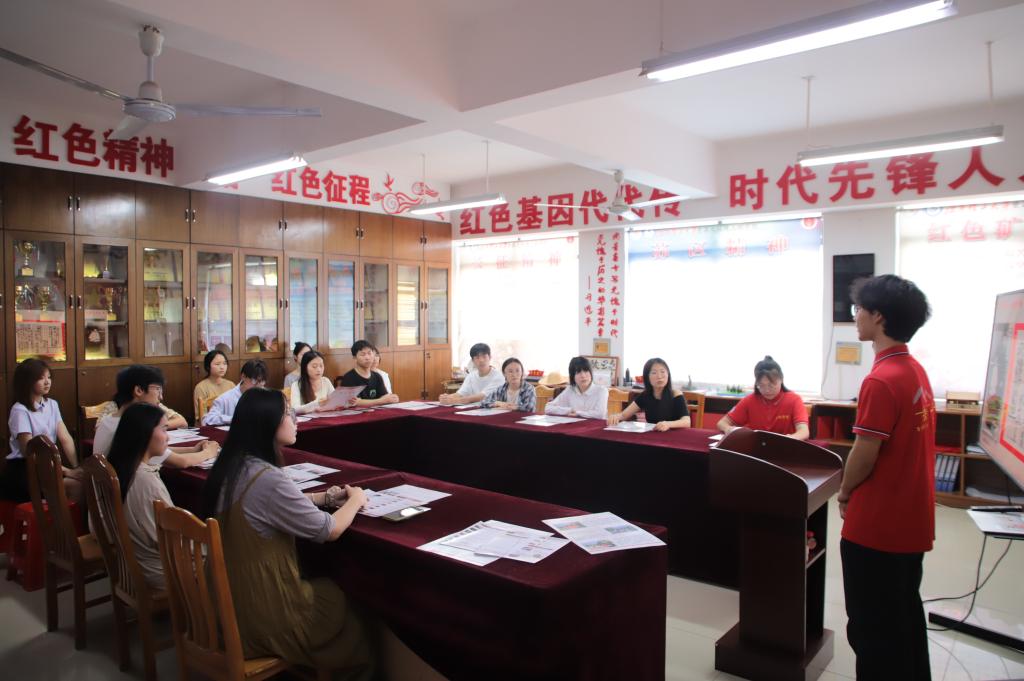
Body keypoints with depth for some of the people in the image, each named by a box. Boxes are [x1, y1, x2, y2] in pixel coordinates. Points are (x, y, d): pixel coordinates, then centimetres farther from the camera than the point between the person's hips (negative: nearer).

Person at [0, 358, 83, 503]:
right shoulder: (20, 410, -11)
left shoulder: (52, 405, 9)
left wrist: (76, 467, -15)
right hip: (22, 470, -6)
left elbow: (65, 439, 1)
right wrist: (66, 471, -24)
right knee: (76, 486, -28)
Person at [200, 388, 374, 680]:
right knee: (348, 604, 16)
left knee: (327, 588, 26)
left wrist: (325, 497, 5)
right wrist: (355, 500, -2)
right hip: (262, 615, -8)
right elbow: (330, 530, -20)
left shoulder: (231, 468, -2)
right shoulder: (267, 479, -30)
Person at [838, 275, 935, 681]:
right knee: (905, 617, 22)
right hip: (911, 521, 9)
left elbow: (864, 455, -20)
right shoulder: (916, 372, 6)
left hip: (877, 526, -9)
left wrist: (844, 494, -1)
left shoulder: (881, 380, -23)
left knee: (872, 629, 6)